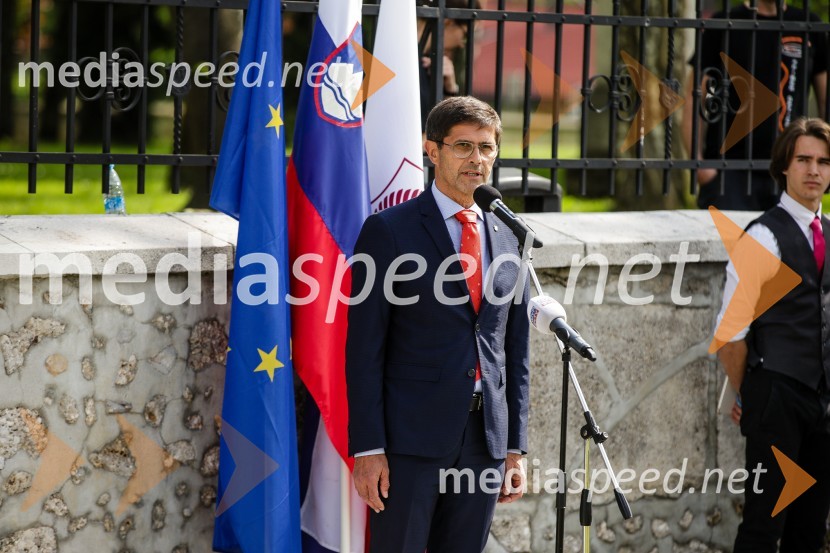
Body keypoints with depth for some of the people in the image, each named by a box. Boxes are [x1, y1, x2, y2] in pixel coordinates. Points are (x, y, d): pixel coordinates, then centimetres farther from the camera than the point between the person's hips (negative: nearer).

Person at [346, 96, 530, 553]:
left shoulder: (507, 239, 13)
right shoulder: (389, 231, -3)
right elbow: (363, 349, -6)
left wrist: (515, 447, 11)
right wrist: (367, 448, -12)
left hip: (486, 438, 5)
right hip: (410, 437, -5)